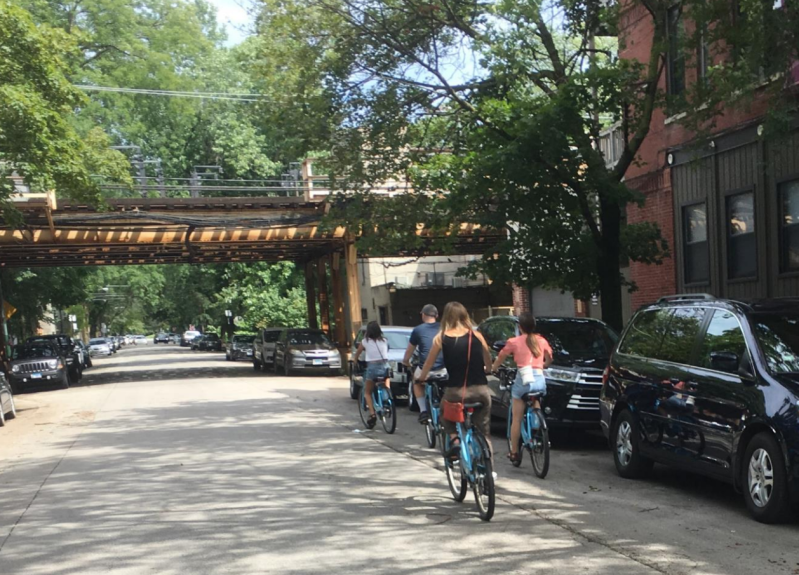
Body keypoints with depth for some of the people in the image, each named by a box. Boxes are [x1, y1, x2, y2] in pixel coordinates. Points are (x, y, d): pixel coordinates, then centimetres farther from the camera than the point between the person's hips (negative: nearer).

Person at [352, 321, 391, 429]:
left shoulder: (365, 341, 6)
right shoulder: (384, 341, 11)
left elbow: (356, 355, 18)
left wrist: (354, 360, 39)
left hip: (372, 367, -2)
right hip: (385, 366, 2)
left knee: (367, 392, 12)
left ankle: (372, 414, -4)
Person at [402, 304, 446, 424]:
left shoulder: (418, 330, 3)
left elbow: (409, 350, 16)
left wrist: (406, 362, 36)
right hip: (443, 370, 2)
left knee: (417, 382, 29)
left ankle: (423, 411, 16)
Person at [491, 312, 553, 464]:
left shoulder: (514, 342, 1)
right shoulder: (542, 341, 10)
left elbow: (500, 358, 14)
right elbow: (549, 359, 25)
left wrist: (492, 369, 33)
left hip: (523, 379, -3)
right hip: (539, 379, 3)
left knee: (517, 419, 5)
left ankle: (514, 452, 7)